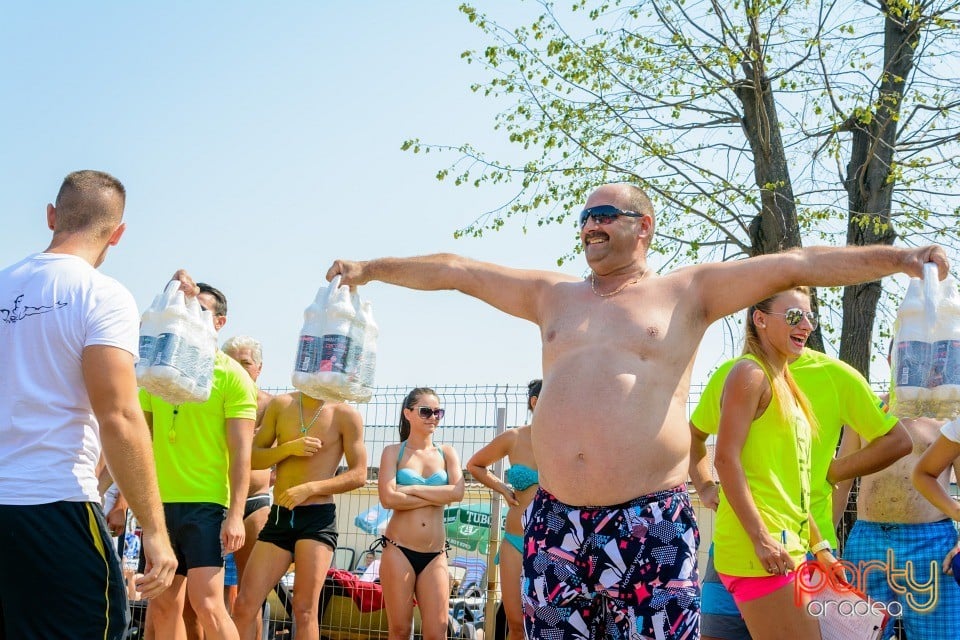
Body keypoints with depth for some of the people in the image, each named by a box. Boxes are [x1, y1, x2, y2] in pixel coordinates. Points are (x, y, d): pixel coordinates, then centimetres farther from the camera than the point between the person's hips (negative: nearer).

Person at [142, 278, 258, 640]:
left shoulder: (232, 376, -3)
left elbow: (241, 452, -7)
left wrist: (235, 514, -15)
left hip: (206, 504, -5)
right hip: (160, 502, 5)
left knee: (207, 605, -11)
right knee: (162, 607, 8)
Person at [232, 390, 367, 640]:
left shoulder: (345, 414, -3)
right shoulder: (280, 405, 7)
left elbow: (359, 474, -5)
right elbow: (252, 458, 7)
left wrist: (309, 488, -15)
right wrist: (289, 448, -12)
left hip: (318, 518, -4)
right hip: (279, 516, 4)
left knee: (305, 610, -6)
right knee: (244, 605, -1)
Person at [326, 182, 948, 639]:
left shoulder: (688, 292, 7)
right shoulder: (552, 295, 18)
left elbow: (794, 265, -1)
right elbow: (456, 270, 23)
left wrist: (898, 257, -8)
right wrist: (370, 268, 25)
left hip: (651, 527, -4)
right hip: (554, 523, 4)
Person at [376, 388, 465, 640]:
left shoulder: (447, 453, 11)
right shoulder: (394, 452, 3)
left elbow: (457, 492, -7)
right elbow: (388, 498, -12)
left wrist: (411, 489, -8)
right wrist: (437, 497, -7)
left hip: (435, 554, 2)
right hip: (399, 550, -2)